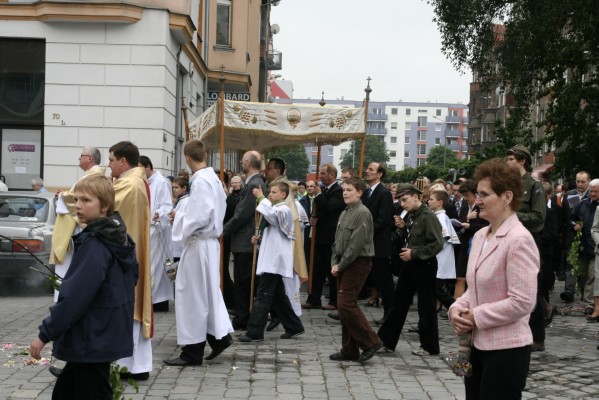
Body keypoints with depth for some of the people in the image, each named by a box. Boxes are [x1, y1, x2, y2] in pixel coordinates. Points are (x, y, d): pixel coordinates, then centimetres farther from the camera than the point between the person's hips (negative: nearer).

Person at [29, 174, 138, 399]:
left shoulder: (93, 244, -21)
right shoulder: (121, 239, 7)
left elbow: (74, 297, -24)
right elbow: (132, 276, 17)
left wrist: (45, 334, -17)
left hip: (91, 340, -10)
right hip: (106, 336, 10)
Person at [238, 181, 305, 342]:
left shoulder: (283, 210, -10)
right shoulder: (275, 210, 22)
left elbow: (271, 215, -33)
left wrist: (261, 198, -24)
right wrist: (260, 238, 8)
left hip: (275, 260, -10)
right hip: (272, 259, 10)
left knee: (263, 296, -10)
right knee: (278, 296, 13)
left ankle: (254, 332, -9)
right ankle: (294, 327, 19)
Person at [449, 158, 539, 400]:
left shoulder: (519, 239, -17)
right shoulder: (480, 236, 8)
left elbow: (522, 302, -21)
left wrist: (476, 317, -15)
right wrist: (458, 309, -3)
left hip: (506, 349, -8)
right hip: (477, 344, 8)